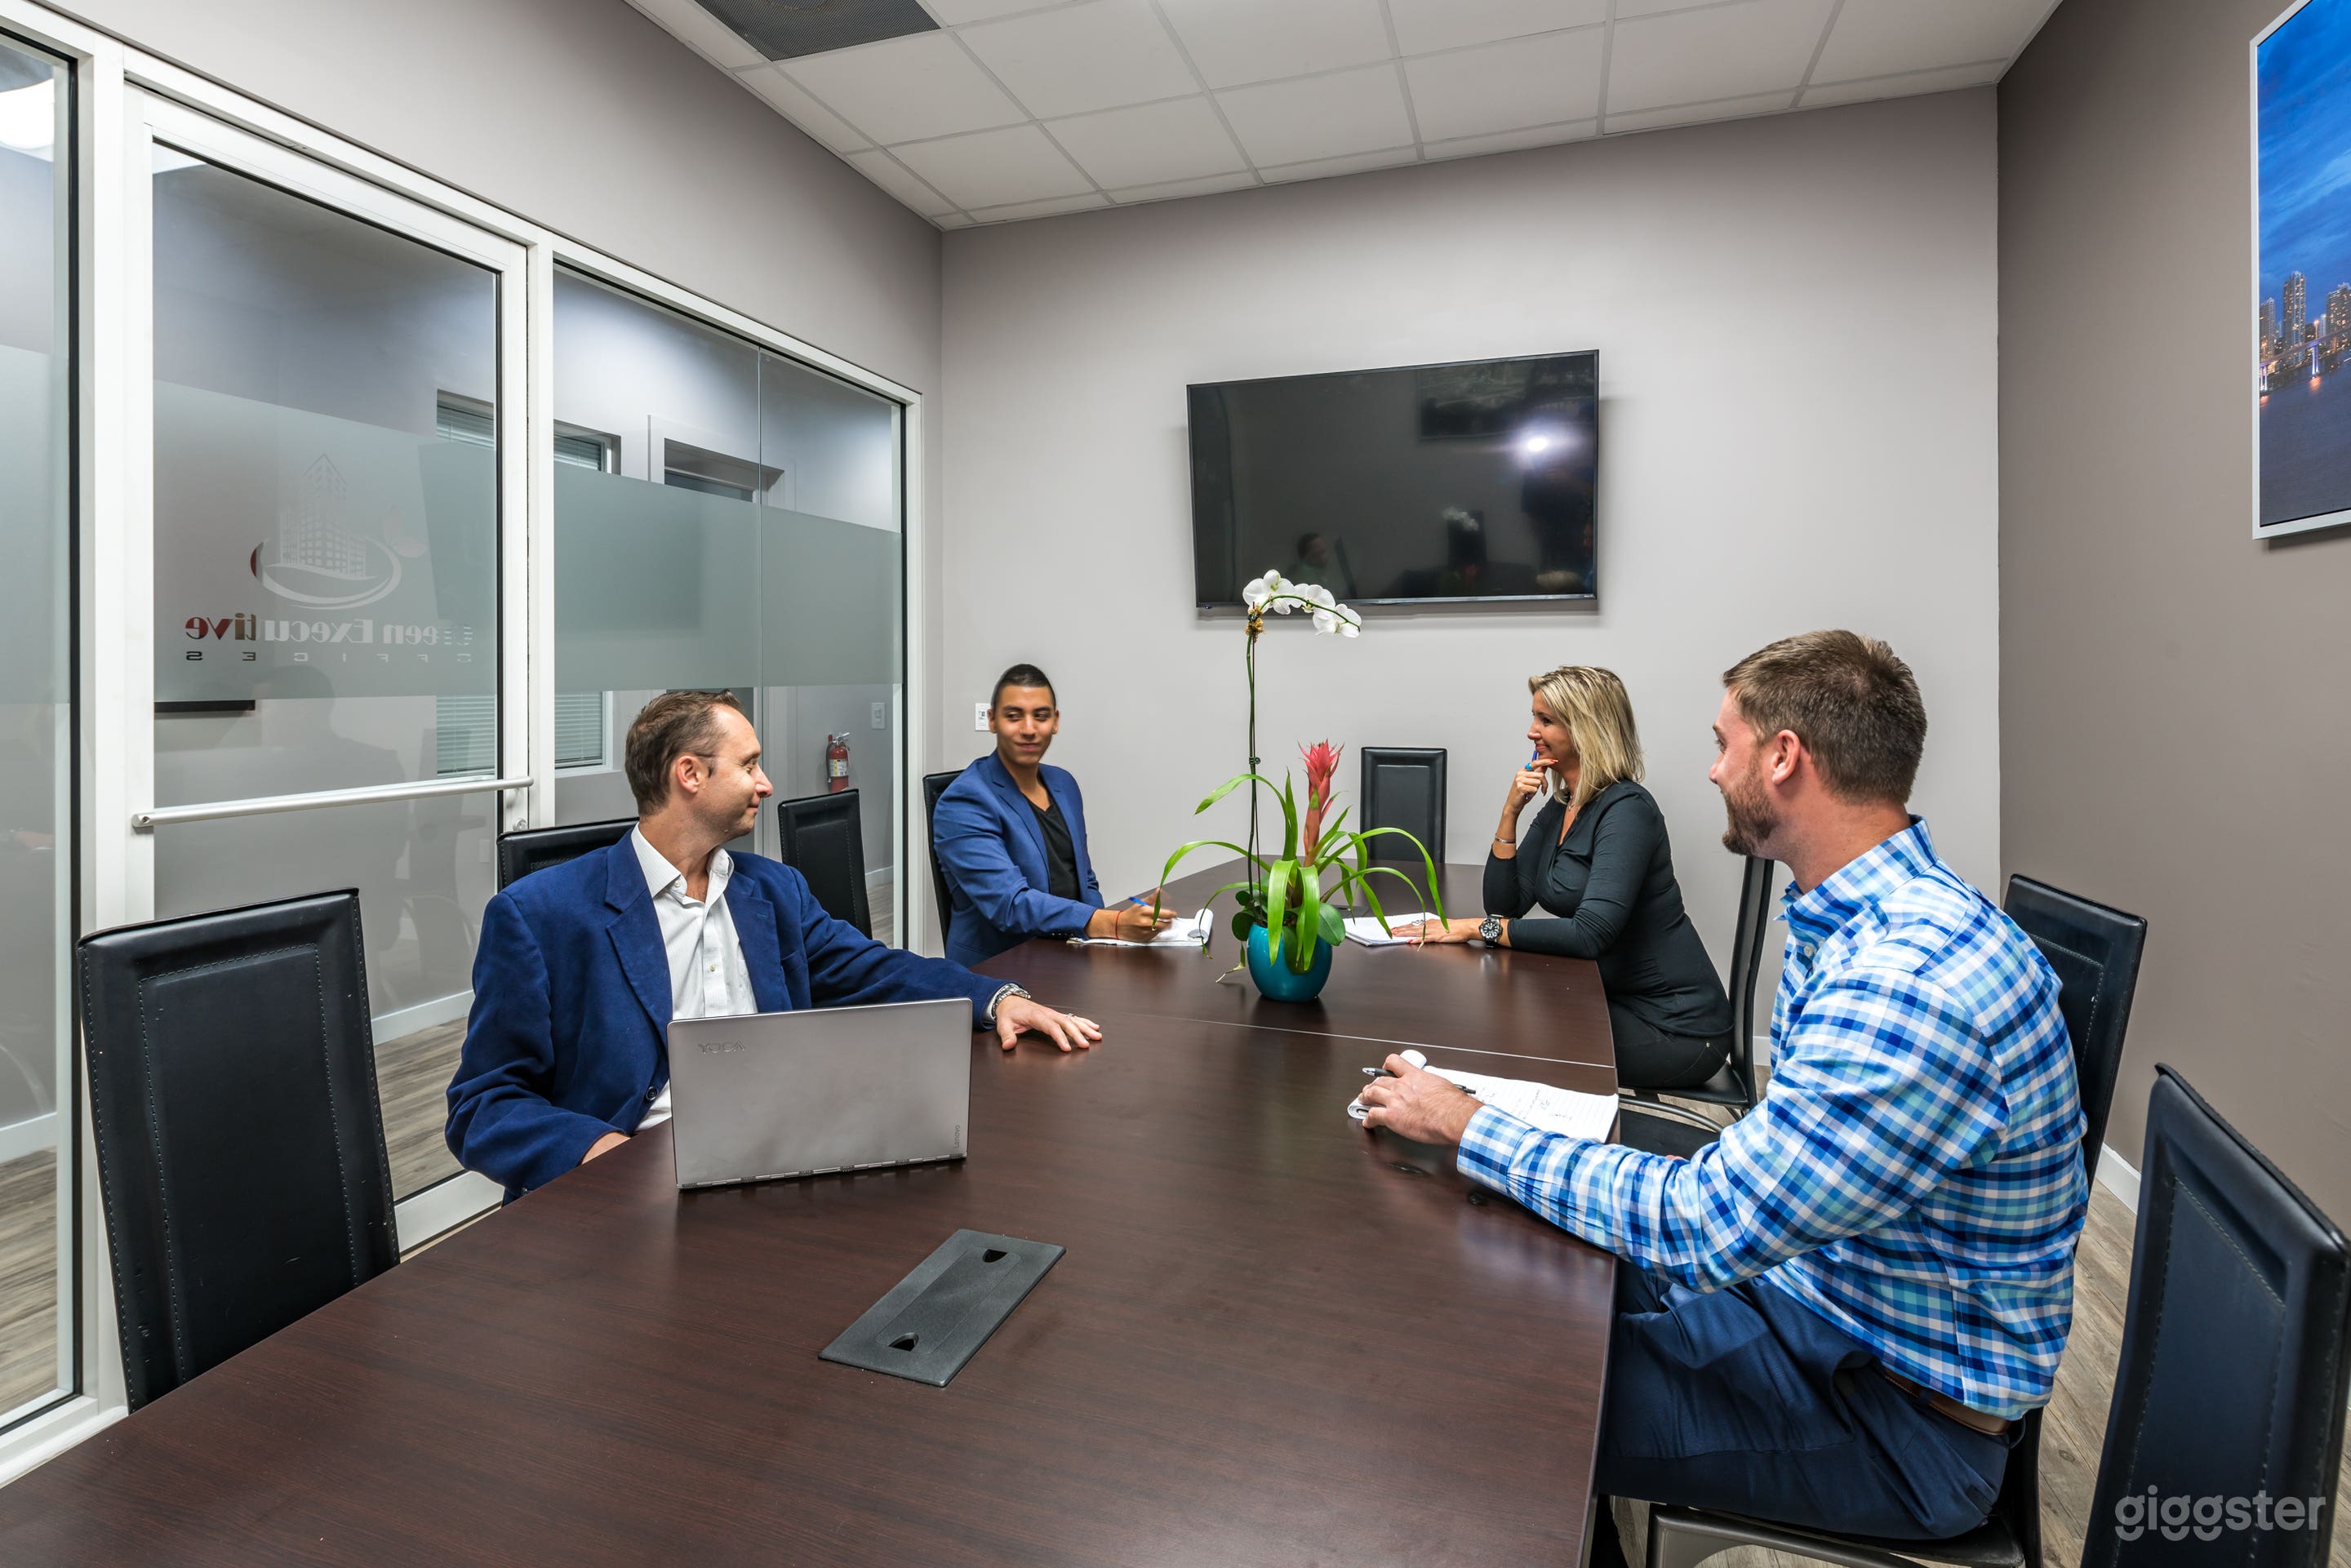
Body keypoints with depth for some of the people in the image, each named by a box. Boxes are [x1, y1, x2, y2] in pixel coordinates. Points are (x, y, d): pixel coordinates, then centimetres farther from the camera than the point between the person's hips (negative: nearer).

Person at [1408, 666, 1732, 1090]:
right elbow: (1504, 904, 1)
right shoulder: (1557, 808, 6)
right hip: (1618, 1000, 7)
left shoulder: (1626, 809, -20)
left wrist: (1481, 927, -25)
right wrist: (1510, 812, -8)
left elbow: (1590, 934, -30)